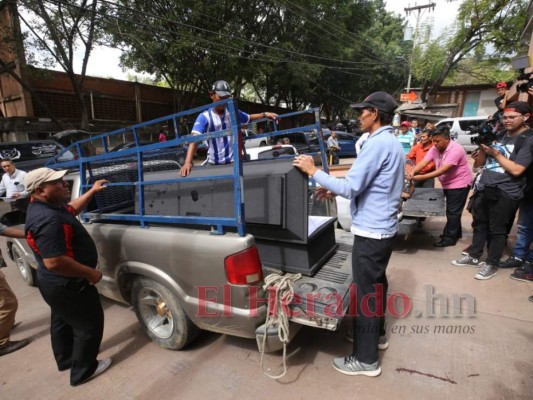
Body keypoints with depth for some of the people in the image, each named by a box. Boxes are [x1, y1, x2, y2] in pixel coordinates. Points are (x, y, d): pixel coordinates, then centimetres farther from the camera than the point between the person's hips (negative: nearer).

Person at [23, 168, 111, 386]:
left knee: (63, 321, 28)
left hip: (56, 283, 11)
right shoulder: (47, 220, -33)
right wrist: (91, 273, -26)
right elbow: (54, 262, -36)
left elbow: (71, 209, 21)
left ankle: (65, 359, 50)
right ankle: (82, 371, 28)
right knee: (89, 325, 9)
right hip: (67, 285, -10)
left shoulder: (47, 206, -1)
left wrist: (91, 191, 15)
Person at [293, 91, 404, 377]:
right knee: (377, 282, 22)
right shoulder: (392, 143, 13)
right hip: (384, 227, 10)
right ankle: (377, 334, 41)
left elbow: (351, 187, -24)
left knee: (365, 291, 1)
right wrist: (334, 191, 11)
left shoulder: (377, 143, -19)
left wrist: (313, 171, -16)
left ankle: (366, 359, 16)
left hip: (370, 231, -10)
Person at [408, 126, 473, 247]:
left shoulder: (455, 150, -27)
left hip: (459, 184, -8)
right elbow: (424, 162, -13)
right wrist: (413, 171, -33)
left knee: (452, 211, -3)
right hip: (448, 184, 8)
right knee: (452, 210, 19)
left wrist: (422, 177, -40)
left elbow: (443, 170, -34)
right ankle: (456, 233, 34)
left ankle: (449, 238, 6)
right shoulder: (435, 148, -3)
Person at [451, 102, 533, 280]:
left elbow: (516, 170, -17)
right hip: (483, 189, 7)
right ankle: (474, 256, 28)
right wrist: (483, 147, -2)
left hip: (505, 194, -6)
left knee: (497, 230, 4)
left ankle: (491, 264, 16)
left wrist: (495, 153, -13)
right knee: (479, 224, 15)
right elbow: (479, 163, 15)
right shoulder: (500, 136, 13)